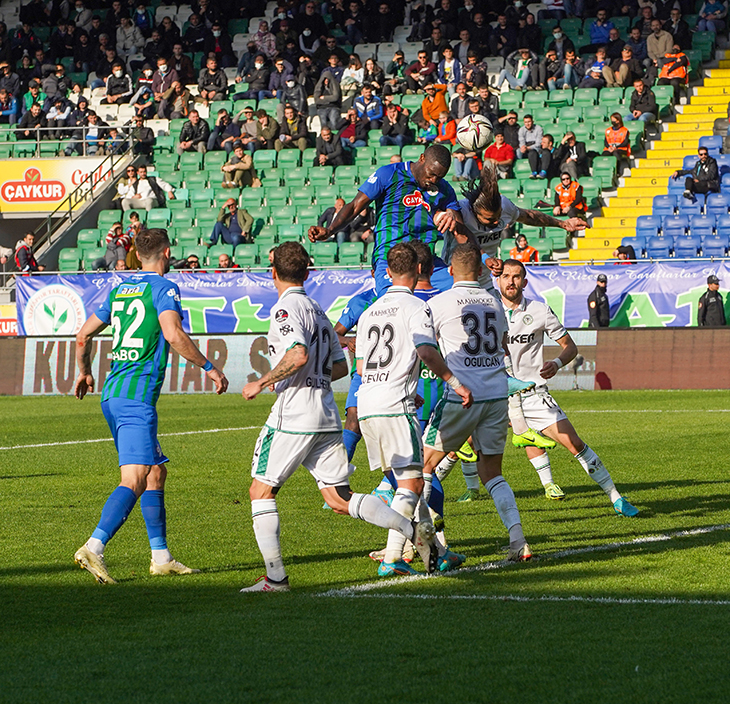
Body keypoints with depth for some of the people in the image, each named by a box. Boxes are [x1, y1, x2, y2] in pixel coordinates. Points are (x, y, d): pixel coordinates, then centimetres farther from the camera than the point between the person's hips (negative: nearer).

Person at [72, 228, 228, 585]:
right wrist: (208, 367, -11)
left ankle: (161, 556, 17)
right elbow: (173, 334, -20)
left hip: (112, 394, 9)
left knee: (156, 472, 16)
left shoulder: (119, 290, 18)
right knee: (134, 480, -15)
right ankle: (94, 547, -29)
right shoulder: (163, 288, -5)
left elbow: (84, 334, 23)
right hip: (137, 397, -9)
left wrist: (84, 372, 39)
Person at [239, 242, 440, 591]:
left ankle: (275, 577, 0)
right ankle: (413, 529, -7)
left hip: (293, 418, -8)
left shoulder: (286, 308, -9)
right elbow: (339, 366, 22)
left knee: (261, 491, 5)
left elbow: (299, 355, -24)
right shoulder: (318, 310, 17)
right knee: (340, 499, 8)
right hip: (327, 418, 8)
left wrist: (262, 382, -14)